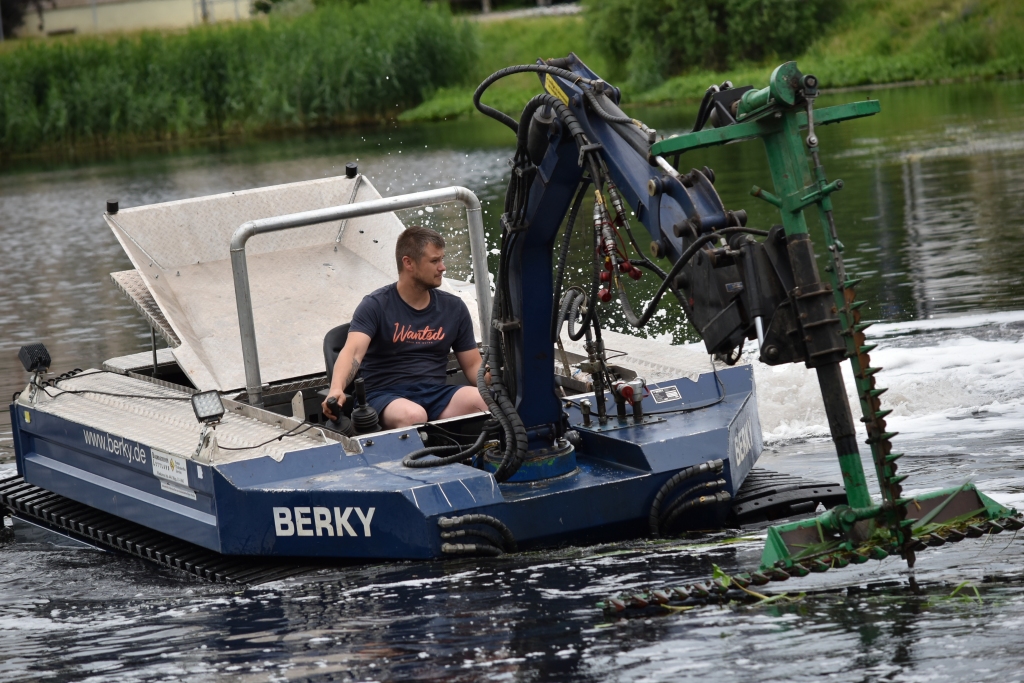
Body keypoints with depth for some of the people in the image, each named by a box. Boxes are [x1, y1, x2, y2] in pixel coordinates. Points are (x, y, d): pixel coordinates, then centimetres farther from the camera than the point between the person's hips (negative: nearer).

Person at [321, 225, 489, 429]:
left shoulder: (453, 308, 12)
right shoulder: (376, 305, -2)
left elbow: (473, 365, 16)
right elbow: (353, 351, -18)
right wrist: (336, 390, -39)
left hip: (435, 393, 4)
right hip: (387, 396, -4)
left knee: (480, 401, -29)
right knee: (413, 415, -39)